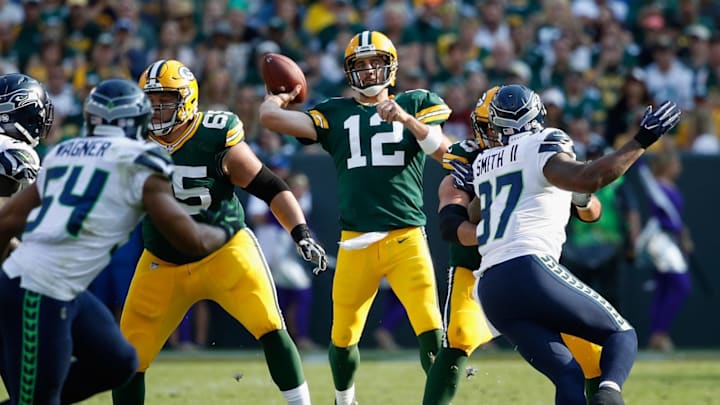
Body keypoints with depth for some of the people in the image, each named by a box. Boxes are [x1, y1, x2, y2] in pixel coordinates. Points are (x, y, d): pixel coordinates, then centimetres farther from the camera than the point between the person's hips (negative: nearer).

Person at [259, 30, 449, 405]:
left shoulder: (414, 104, 11)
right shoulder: (335, 114, 11)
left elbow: (443, 151, -4)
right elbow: (269, 116, 2)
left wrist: (406, 119, -17)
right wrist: (282, 95, 22)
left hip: (406, 237, -1)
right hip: (356, 242, 1)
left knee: (431, 331, -13)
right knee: (343, 338, 8)